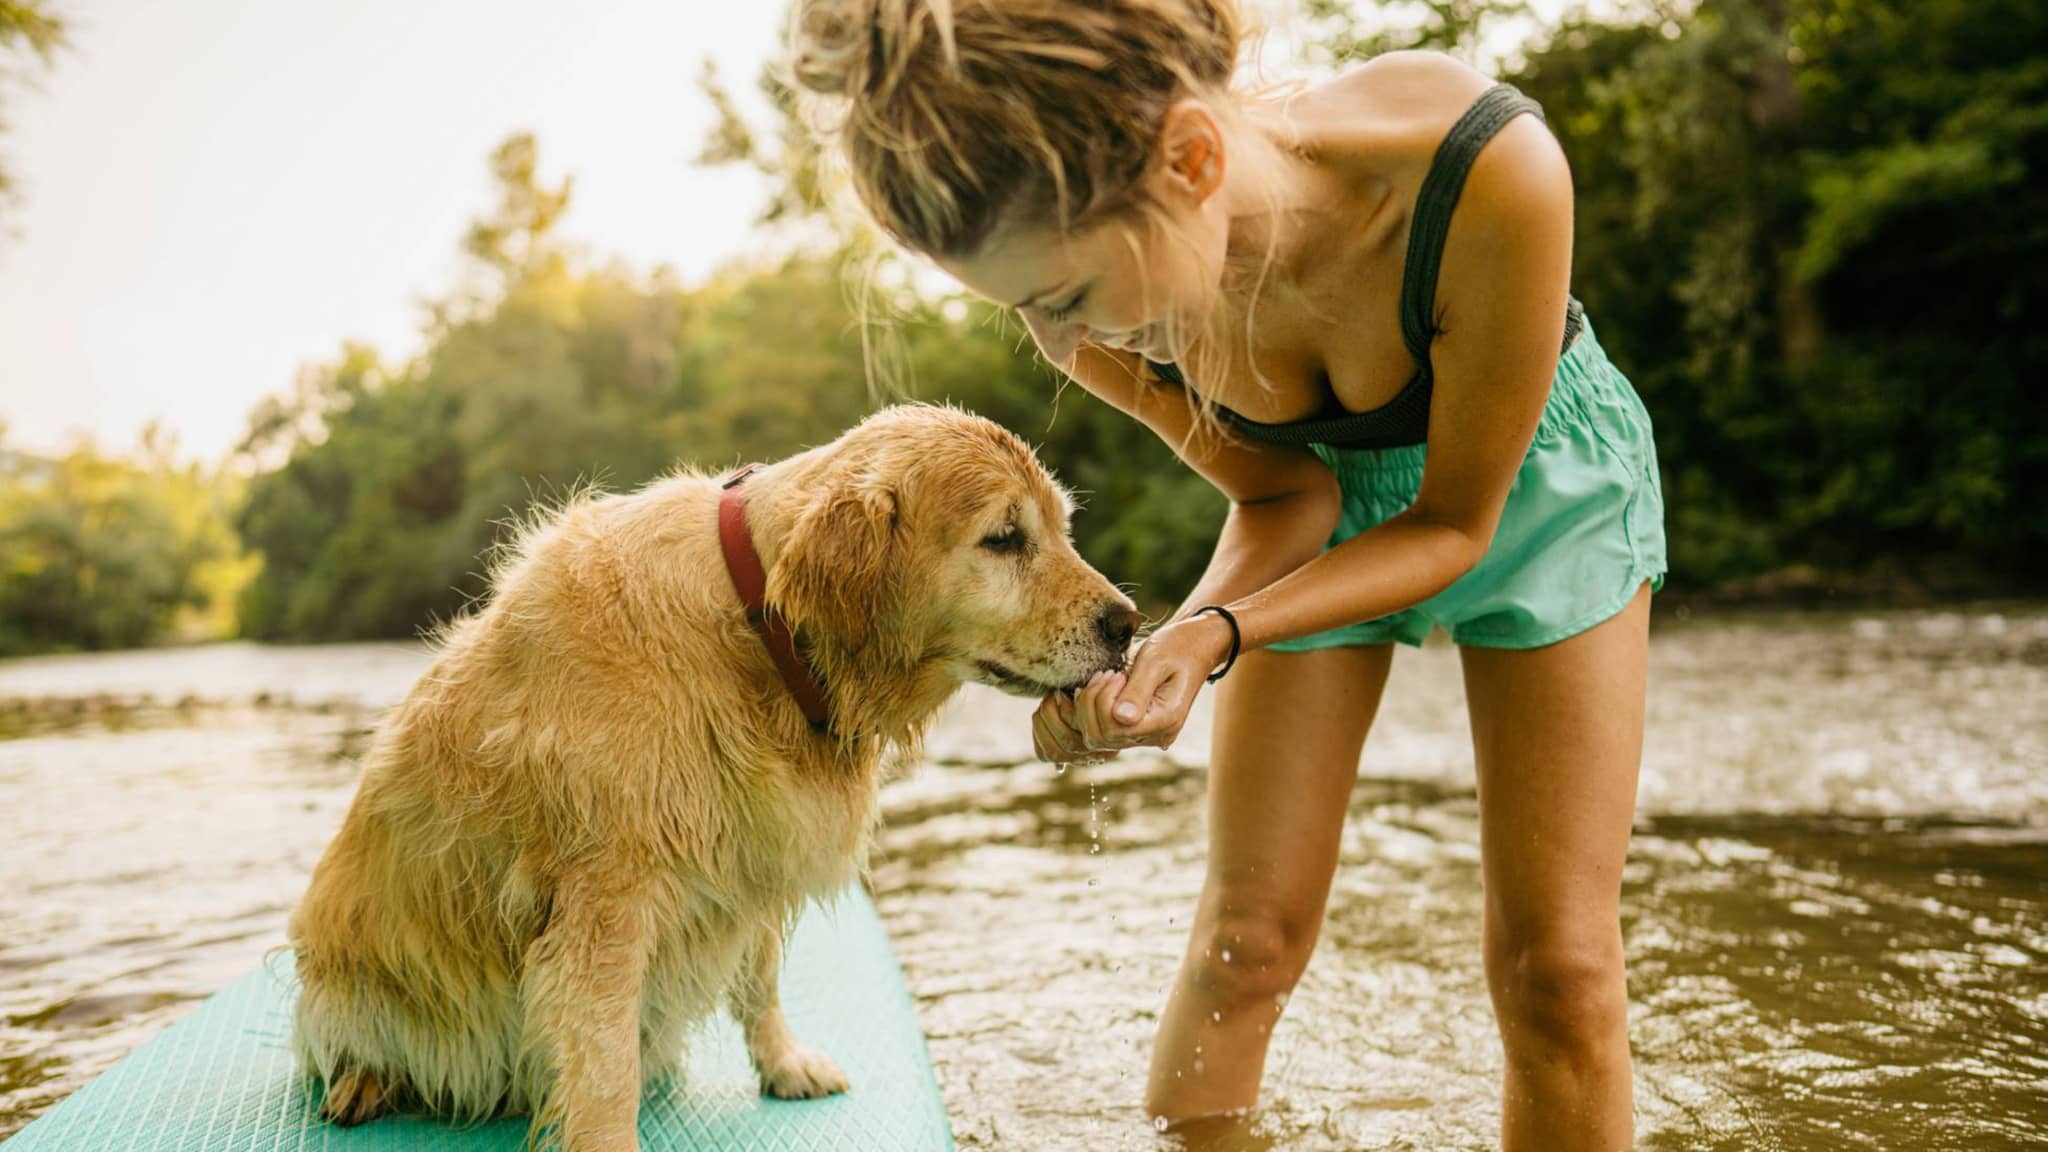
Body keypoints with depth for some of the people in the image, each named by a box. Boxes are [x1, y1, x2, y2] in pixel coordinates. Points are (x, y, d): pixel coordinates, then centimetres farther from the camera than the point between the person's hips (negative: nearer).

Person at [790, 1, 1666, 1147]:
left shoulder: (1488, 172, -40)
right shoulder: (1098, 319, -27)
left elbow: (1455, 521, -24)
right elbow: (1284, 496, -11)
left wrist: (1215, 633, -37)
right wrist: (1150, 657, -30)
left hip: (1534, 473, -2)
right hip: (1328, 499, 2)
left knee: (1556, 964, -4)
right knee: (1248, 937, 0)